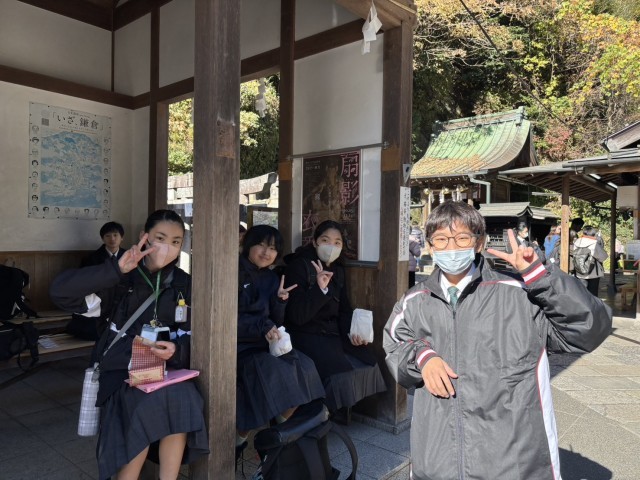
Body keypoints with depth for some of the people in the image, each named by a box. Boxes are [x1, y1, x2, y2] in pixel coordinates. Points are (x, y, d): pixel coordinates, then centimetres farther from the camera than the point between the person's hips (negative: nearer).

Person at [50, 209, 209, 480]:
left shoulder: (183, 283, 4)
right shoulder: (121, 279, -4)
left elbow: (190, 336, 4)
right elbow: (60, 292, -17)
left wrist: (177, 350, -19)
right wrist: (116, 269, -27)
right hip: (121, 370, -2)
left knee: (181, 398, -28)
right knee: (148, 404, -29)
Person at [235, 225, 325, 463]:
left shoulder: (271, 278, 11)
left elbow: (276, 322, 9)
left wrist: (280, 300, -10)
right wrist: (262, 326, -26)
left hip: (263, 344, 6)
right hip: (238, 346, -6)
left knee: (303, 366, -17)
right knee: (272, 370, -30)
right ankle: (238, 440, -11)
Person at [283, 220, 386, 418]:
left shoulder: (338, 270, 11)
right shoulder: (298, 266, -11)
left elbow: (344, 309, 15)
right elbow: (297, 316, -19)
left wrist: (352, 331, -5)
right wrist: (320, 289, -31)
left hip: (333, 333, 7)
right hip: (306, 335, -7)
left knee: (368, 363, -8)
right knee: (341, 372, -26)